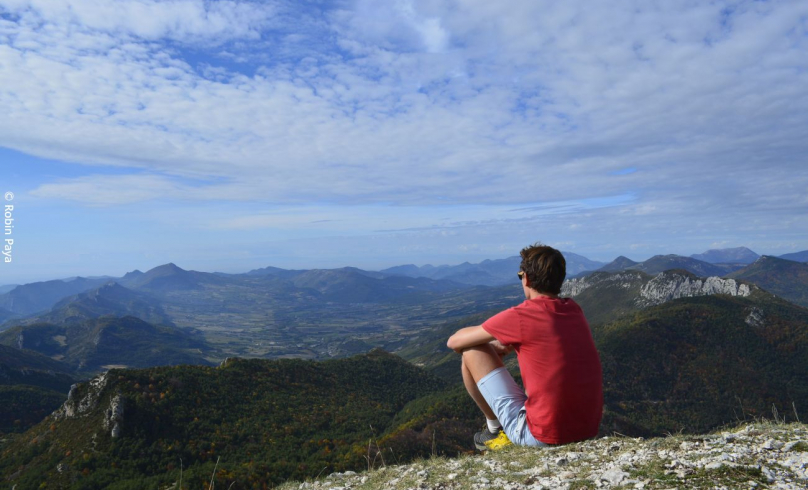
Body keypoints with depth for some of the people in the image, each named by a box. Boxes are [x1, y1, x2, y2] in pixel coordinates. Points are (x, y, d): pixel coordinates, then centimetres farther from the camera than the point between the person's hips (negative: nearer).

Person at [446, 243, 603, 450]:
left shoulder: (519, 316, -14)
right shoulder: (574, 310, 5)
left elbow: (454, 342, -2)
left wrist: (486, 345, 18)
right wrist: (504, 345, 20)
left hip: (543, 436, -7)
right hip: (588, 431, 7)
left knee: (472, 353, 2)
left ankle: (495, 429, 18)